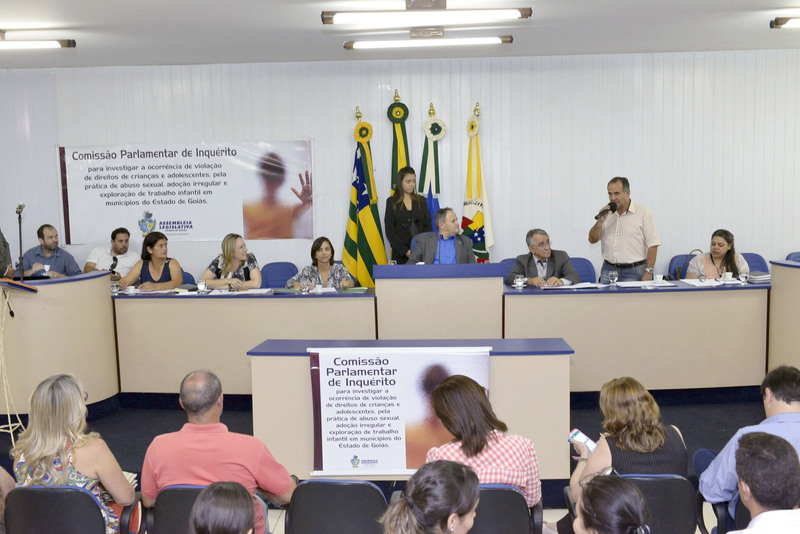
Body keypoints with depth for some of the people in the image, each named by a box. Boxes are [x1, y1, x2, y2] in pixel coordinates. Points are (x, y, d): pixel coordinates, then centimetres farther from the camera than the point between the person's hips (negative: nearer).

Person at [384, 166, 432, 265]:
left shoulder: (421, 201, 12)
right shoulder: (391, 202, 4)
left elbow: (428, 226, 10)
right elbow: (389, 231, -1)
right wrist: (405, 251, -9)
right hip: (400, 254, -2)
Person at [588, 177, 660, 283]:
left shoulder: (643, 213, -1)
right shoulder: (607, 213, 11)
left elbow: (652, 244, -5)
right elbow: (592, 240, 8)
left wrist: (648, 272, -11)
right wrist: (601, 221, -8)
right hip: (608, 270, 4)